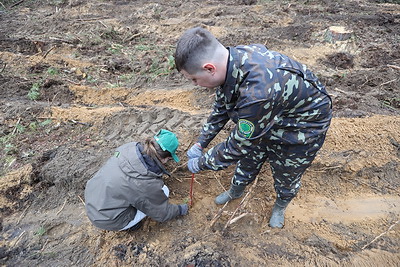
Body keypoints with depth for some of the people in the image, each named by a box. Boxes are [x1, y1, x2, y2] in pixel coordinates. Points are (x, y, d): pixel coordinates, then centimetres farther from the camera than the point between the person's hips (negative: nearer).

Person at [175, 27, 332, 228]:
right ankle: (236, 191, 51)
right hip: (269, 118, 7)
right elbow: (221, 109, -2)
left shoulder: (257, 92, -45)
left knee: (286, 175, 16)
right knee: (249, 159, 22)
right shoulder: (230, 61, -19)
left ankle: (280, 206, 49)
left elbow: (239, 144, -30)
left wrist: (200, 164, -15)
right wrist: (200, 143, 2)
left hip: (303, 126, -6)